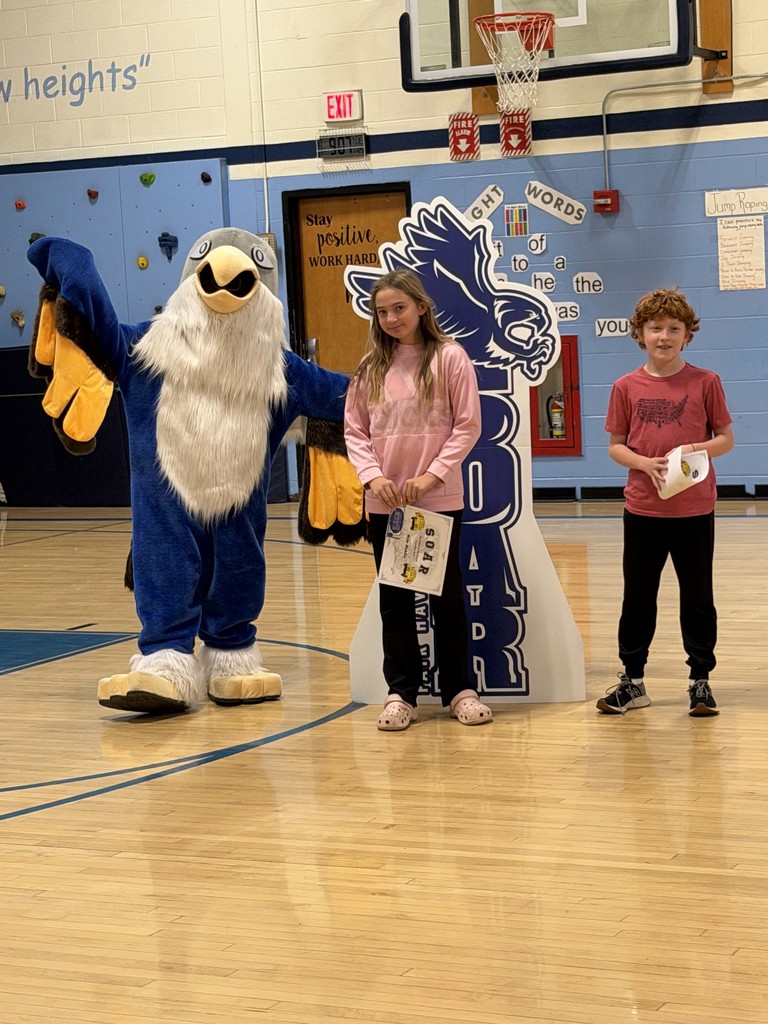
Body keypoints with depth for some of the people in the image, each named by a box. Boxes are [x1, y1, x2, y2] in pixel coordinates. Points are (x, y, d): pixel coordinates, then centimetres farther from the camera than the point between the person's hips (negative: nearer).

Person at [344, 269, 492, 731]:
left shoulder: (449, 357, -4)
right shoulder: (371, 367, 6)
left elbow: (468, 425, -6)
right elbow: (355, 429, 6)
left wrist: (432, 475, -15)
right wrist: (373, 475, -10)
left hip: (440, 499, -3)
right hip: (384, 503, 3)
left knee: (447, 594, 7)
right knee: (394, 598, 7)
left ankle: (460, 689, 16)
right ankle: (401, 693, 14)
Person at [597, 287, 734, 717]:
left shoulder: (705, 382, -2)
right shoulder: (627, 387, 2)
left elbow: (726, 439, 3)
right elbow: (615, 445, 5)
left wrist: (699, 448, -17)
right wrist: (644, 463, -14)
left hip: (695, 509, -1)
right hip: (643, 508, 1)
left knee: (697, 596, 6)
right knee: (638, 596, 9)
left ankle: (701, 679, 17)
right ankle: (632, 680, 19)